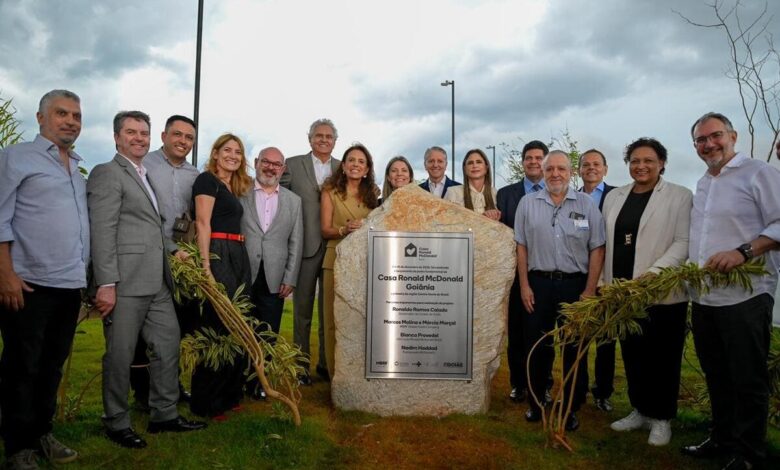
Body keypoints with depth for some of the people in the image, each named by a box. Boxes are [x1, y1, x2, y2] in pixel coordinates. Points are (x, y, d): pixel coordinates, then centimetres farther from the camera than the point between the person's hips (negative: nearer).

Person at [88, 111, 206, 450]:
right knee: (120, 355, 3)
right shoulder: (107, 173, -5)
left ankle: (165, 415, 24)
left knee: (169, 345, 12)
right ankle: (116, 423, 19)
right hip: (125, 282, -8)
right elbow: (102, 232, -13)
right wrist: (106, 283, -19)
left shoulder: (147, 176, 21)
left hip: (157, 282, 9)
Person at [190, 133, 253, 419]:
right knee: (217, 326, -5)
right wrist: (205, 266, -21)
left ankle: (229, 394, 24)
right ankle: (207, 403, 8)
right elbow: (202, 223, -12)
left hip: (238, 258, 9)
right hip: (218, 256, -9)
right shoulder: (207, 179, -3)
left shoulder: (234, 188, 21)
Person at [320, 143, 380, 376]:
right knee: (335, 319, -3)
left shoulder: (372, 193, 14)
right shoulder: (331, 191, 5)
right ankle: (336, 373, 8)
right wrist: (345, 230, -19)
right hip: (337, 260, -2)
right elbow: (325, 230, -1)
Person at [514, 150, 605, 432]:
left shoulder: (587, 204, 2)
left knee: (575, 350, 7)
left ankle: (571, 408, 22)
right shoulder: (527, 203, 4)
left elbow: (597, 249, 0)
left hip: (575, 285, 0)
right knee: (537, 347, 9)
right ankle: (535, 403, 24)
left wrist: (590, 290, -6)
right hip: (538, 284, 1)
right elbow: (522, 247, 5)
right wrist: (524, 286, 0)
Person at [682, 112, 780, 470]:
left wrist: (743, 252, -24)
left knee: (747, 380, 4)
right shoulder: (701, 185, 17)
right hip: (703, 299, 7)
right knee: (717, 377, 17)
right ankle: (722, 439, 31)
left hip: (744, 297, -7)